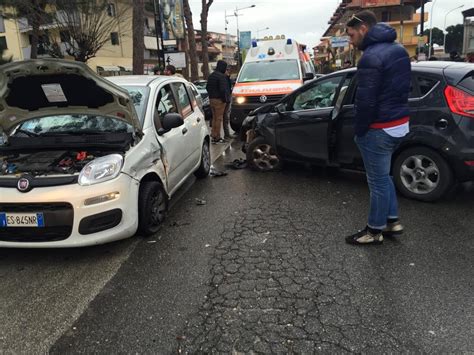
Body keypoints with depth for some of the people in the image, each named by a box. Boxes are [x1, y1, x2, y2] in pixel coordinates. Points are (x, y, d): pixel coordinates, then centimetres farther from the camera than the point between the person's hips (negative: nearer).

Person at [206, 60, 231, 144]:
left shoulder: (211, 75, 14)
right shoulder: (222, 76, -15)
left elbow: (207, 87, 20)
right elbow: (223, 89, -21)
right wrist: (226, 99, -12)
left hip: (212, 99, 9)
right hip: (219, 100, -9)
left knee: (214, 118, 15)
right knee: (219, 118, -3)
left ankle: (213, 135, 19)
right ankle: (217, 137, -1)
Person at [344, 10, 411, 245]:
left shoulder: (371, 57, -20)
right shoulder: (399, 50, 12)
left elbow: (365, 101, -22)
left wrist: (359, 131, -11)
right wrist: (395, 114, 20)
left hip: (379, 129, -10)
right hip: (399, 123, 10)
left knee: (378, 180, 3)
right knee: (383, 175, 22)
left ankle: (375, 231, 19)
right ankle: (392, 221, 32)